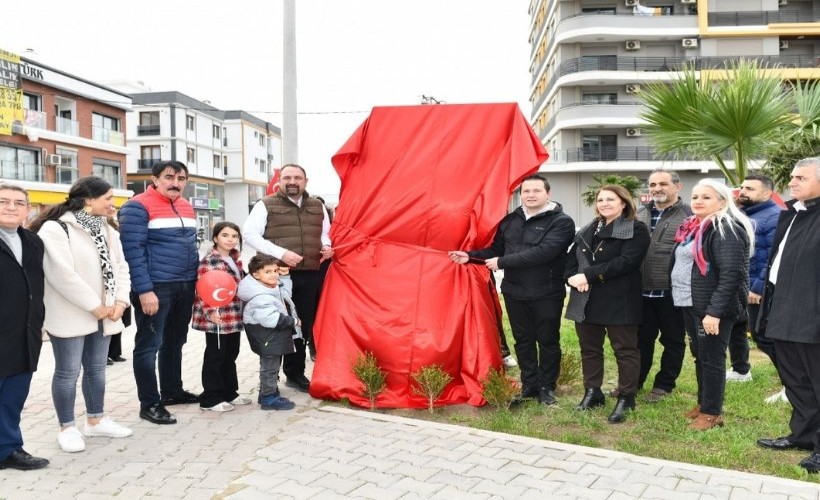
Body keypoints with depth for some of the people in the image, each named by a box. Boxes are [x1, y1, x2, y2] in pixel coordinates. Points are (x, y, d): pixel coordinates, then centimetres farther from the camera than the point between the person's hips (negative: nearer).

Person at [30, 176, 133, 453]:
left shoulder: (107, 230, 11)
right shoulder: (55, 229, -14)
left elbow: (120, 266, 10)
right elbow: (63, 275, -21)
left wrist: (120, 301, -4)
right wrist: (95, 307, -17)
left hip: (103, 314, 7)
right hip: (71, 316, -7)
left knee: (97, 369, 15)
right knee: (68, 372, 3)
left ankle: (96, 420, 28)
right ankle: (67, 428, 16)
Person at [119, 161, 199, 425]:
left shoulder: (186, 206, 14)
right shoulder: (138, 207, -10)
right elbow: (133, 250, -16)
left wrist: (195, 279, 15)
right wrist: (144, 290, -21)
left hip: (185, 286, 8)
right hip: (156, 288, -8)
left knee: (175, 342, 17)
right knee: (149, 345, 0)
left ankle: (172, 391, 30)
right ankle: (149, 403, 8)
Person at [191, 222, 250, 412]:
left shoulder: (236, 261, 12)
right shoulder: (208, 262, -12)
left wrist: (242, 313, 21)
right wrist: (210, 312, -28)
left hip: (235, 318, 8)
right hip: (216, 319, -8)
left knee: (230, 357, 17)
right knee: (215, 358, 1)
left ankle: (230, 393, 29)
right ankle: (211, 398, 11)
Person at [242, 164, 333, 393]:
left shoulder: (317, 206, 15)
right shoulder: (266, 205, 0)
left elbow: (325, 233, 27)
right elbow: (249, 234, -6)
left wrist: (326, 246, 3)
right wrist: (280, 253, -15)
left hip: (310, 275, 5)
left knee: (303, 325, 10)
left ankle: (295, 374, 24)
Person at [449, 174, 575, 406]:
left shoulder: (562, 222, -12)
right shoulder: (510, 220, 7)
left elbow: (543, 252, -24)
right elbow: (496, 249, 14)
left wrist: (502, 262, -23)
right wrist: (470, 256, -3)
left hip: (546, 294, -5)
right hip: (514, 292, 5)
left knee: (548, 341, 8)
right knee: (523, 340, 13)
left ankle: (547, 387, 24)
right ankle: (529, 385, 27)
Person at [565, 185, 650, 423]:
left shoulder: (636, 229, -6)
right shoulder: (587, 230, 17)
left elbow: (626, 262, -19)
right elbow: (572, 257, 11)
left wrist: (589, 275, -21)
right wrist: (572, 276, -12)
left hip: (619, 301, -6)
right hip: (586, 300, 6)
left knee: (625, 350, 4)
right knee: (589, 348, 13)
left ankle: (626, 399, 15)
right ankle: (592, 392, 26)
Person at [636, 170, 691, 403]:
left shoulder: (689, 215, -7)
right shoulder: (639, 214, 10)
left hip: (673, 293, -4)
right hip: (642, 291, 5)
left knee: (672, 341, 11)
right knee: (641, 339, 16)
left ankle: (664, 384, 26)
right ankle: (634, 380, 30)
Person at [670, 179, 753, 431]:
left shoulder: (726, 229, -15)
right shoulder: (693, 227, 13)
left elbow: (730, 274, -22)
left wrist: (714, 311, -25)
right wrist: (681, 298, 15)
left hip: (712, 308, -9)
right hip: (691, 304, 9)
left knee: (711, 358, 0)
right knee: (699, 355, 16)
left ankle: (712, 413, 10)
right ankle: (703, 403, 28)